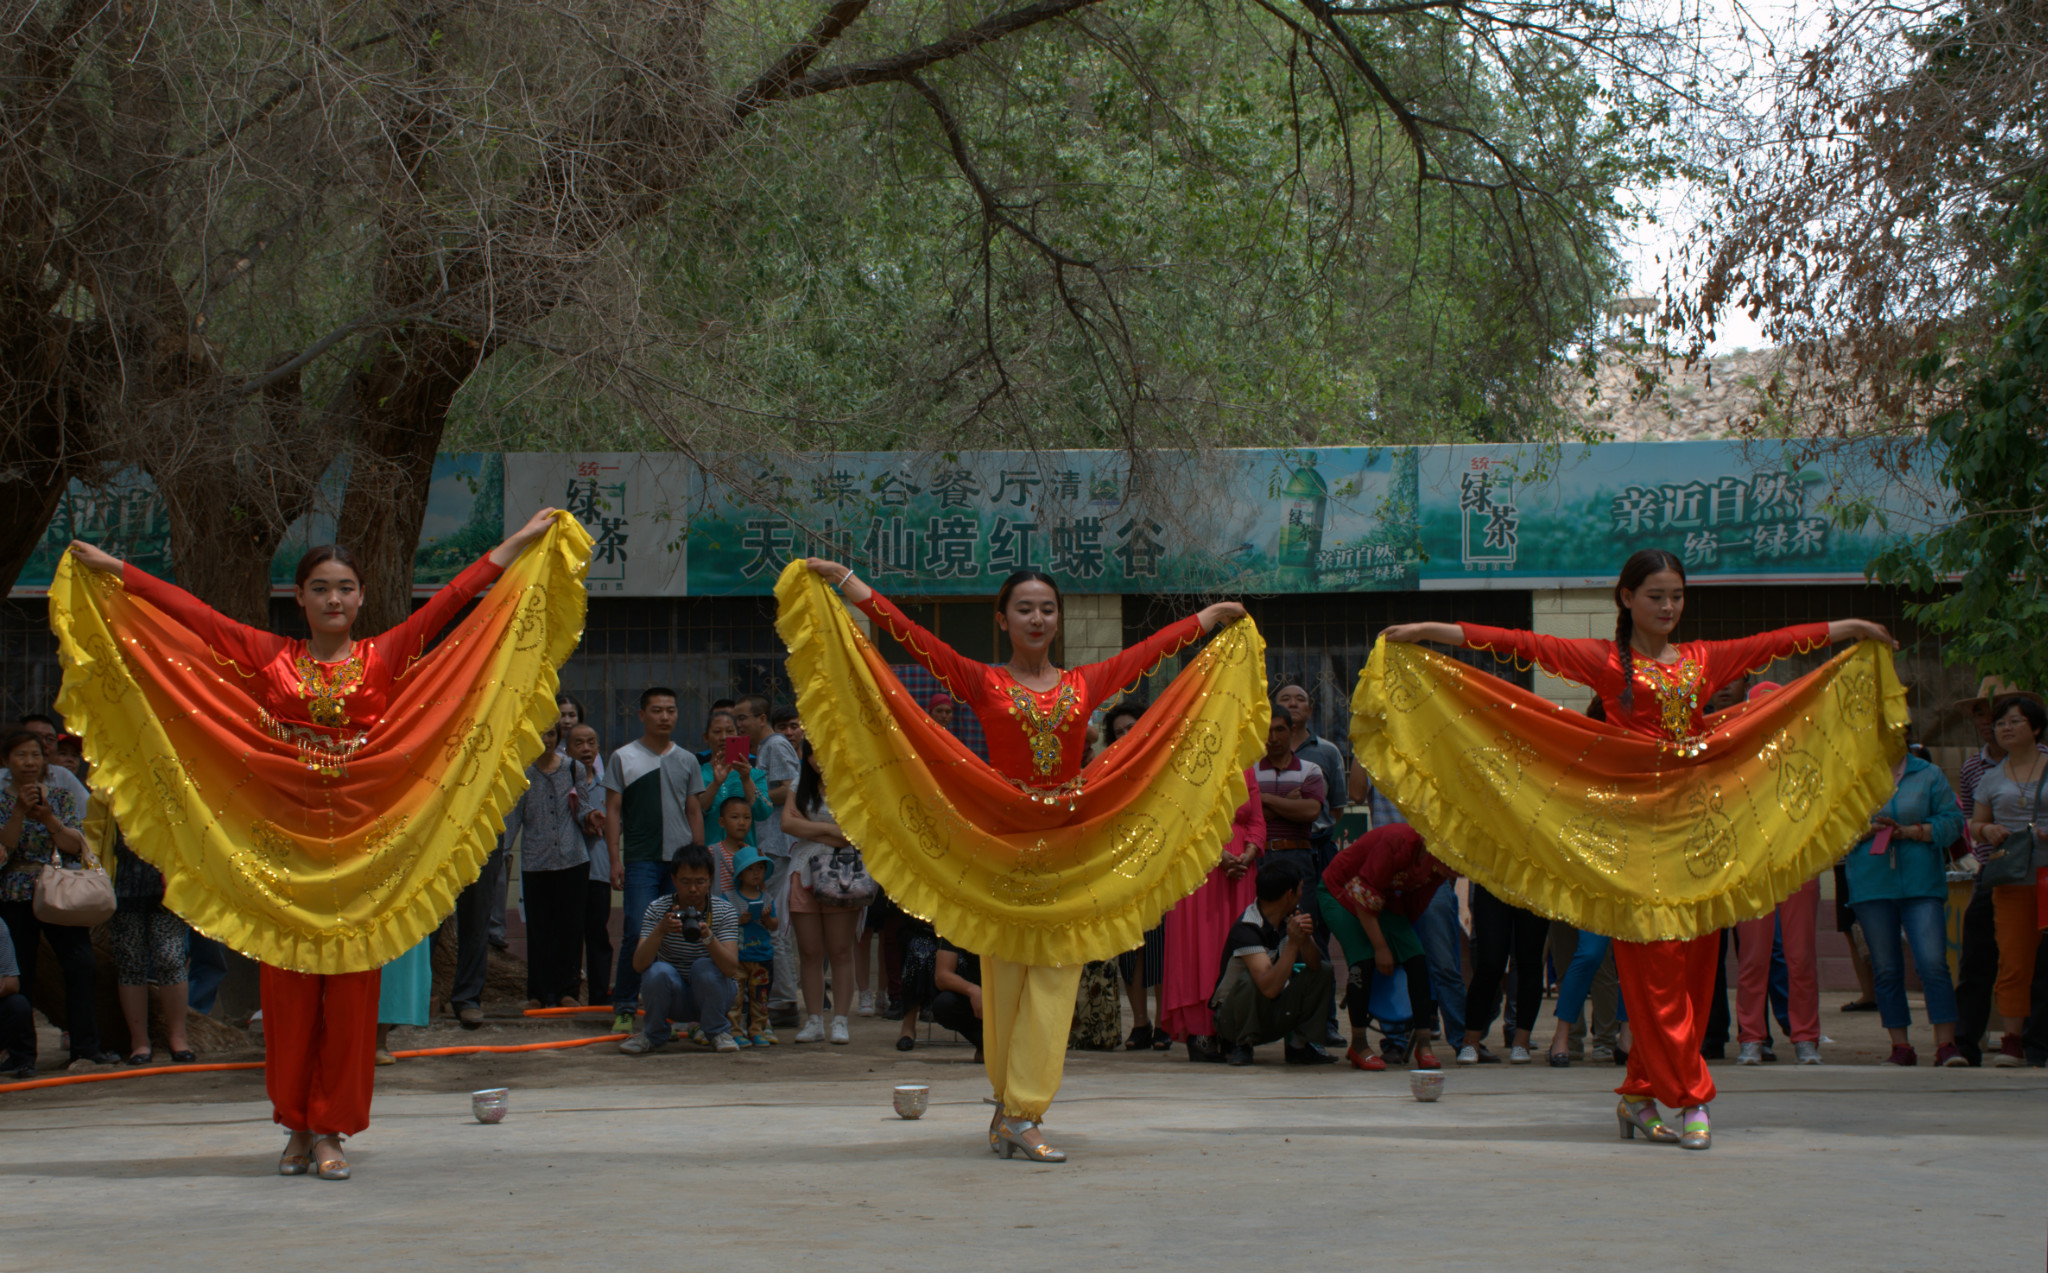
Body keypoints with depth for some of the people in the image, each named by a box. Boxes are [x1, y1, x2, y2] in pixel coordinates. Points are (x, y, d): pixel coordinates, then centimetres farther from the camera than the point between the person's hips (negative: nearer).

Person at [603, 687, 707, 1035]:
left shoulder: (686, 761, 13)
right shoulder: (623, 758, 4)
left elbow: (694, 811, 16)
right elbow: (613, 811, 2)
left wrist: (699, 858, 9)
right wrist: (615, 859, -6)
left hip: (681, 860, 3)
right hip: (641, 860, -3)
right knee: (638, 934, -11)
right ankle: (624, 1009, -4)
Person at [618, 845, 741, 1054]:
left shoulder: (724, 911, -12)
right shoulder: (657, 909, -11)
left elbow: (731, 969, -24)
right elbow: (639, 965, -22)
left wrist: (708, 937, -42)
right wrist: (660, 931, -39)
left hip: (710, 996, 0)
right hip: (673, 999, 0)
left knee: (705, 967, -30)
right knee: (658, 972, -29)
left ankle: (718, 1032, -5)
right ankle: (654, 1036, -2)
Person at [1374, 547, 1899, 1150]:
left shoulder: (1703, 659, 15)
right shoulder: (1605, 660, 4)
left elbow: (1778, 643, 24)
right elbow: (1522, 644, -2)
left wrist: (1851, 628, 32)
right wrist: (1427, 630, -8)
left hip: (1698, 814, 4)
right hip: (1635, 816, -4)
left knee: (1690, 955, 1)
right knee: (1653, 956, -8)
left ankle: (1640, 1094, 9)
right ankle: (1692, 1098, -6)